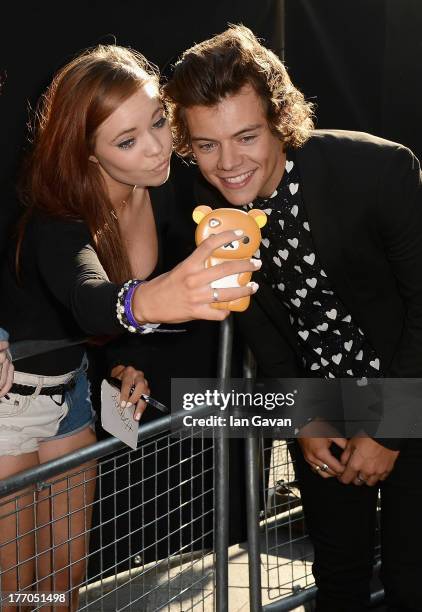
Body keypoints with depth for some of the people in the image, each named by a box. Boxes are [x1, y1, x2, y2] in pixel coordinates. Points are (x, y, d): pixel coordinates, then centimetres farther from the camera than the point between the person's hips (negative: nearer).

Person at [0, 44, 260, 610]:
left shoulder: (162, 195, -11)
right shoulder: (55, 217, -30)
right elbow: (88, 299, -52)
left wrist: (129, 360, -10)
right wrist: (151, 300, -74)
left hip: (69, 388, 6)